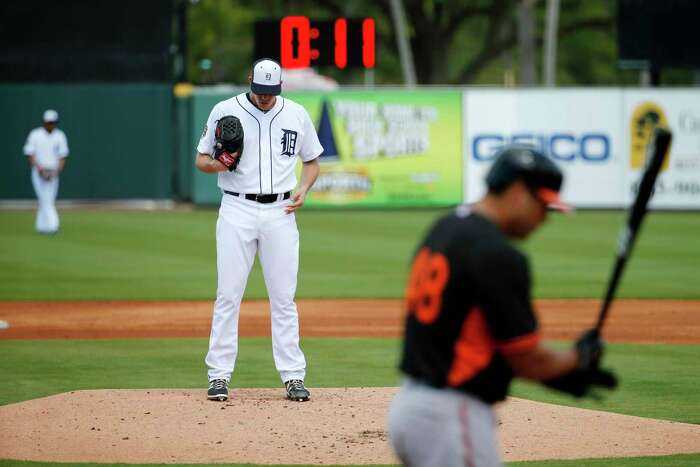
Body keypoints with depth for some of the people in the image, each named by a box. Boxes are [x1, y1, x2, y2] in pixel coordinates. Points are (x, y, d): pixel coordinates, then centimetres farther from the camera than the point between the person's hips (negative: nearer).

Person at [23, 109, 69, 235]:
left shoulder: (60, 136, 5)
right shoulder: (35, 135, -4)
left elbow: (62, 156, 5)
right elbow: (29, 154, -6)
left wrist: (57, 171, -11)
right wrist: (40, 169, -17)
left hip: (53, 174, 4)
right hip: (39, 172, -4)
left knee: (48, 200, 8)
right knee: (45, 200, -12)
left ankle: (41, 226, 21)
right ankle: (52, 225, -21)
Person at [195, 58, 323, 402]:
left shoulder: (297, 115, 7)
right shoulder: (225, 111, 1)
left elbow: (312, 161, 17)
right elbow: (201, 159, 6)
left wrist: (303, 189, -2)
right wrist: (218, 164, -17)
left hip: (280, 212, 2)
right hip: (237, 211, -2)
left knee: (284, 297, 2)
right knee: (228, 294, -4)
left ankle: (293, 377, 5)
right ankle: (219, 376, 0)